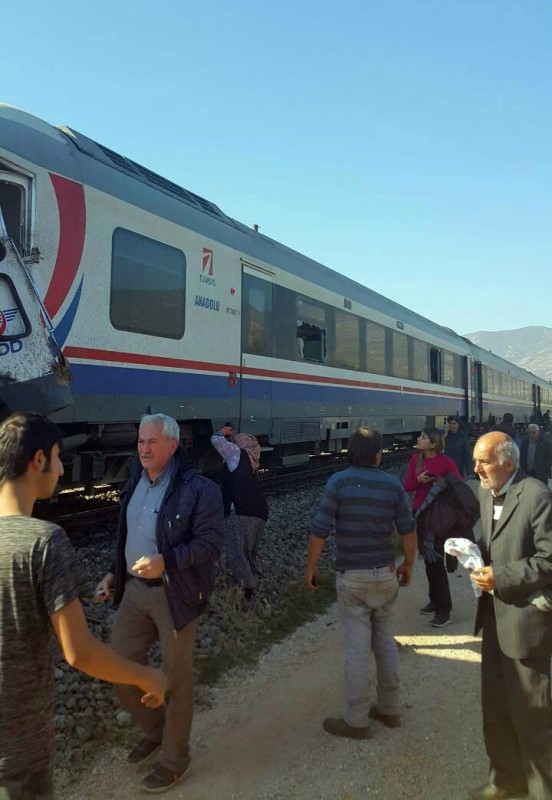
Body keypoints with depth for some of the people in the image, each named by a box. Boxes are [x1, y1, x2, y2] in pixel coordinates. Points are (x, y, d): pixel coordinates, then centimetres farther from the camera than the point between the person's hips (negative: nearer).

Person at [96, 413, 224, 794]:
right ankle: (155, 729, 39)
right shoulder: (136, 482, 9)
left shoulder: (199, 489, -16)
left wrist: (165, 561, -28)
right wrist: (115, 574, 12)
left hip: (174, 593, -7)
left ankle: (175, 758, 30)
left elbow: (211, 544, -18)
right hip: (134, 588, 7)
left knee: (176, 677, 8)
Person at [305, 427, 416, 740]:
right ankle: (389, 709, 31)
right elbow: (409, 530, -1)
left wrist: (311, 567, -1)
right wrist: (408, 565, 14)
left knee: (357, 648, 4)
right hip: (386, 574, 4)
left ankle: (356, 720, 15)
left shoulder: (339, 482, -11)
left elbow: (320, 531, -13)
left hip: (352, 577, -3)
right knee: (386, 643, 18)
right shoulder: (392, 484, -3)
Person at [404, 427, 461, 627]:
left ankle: (444, 610, 4)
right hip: (419, 512, 6)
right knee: (428, 560, 15)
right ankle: (435, 600, 31)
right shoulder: (415, 458, 3)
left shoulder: (445, 461, -12)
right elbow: (407, 486, 2)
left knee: (436, 560, -5)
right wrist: (418, 480, -16)